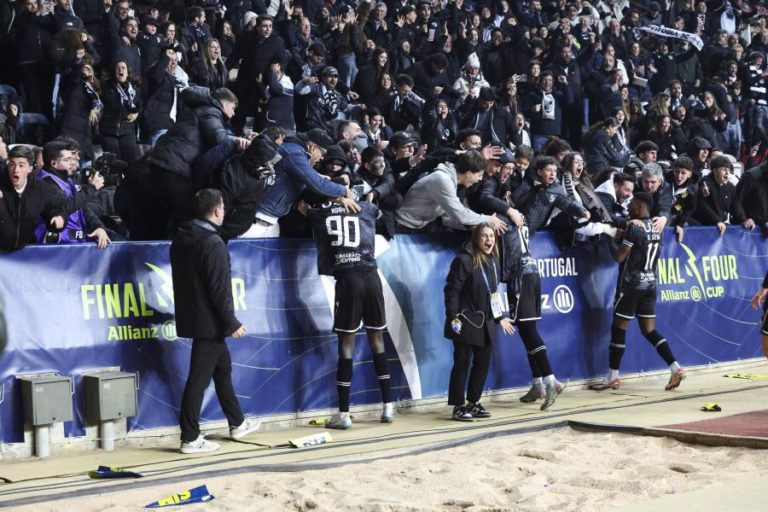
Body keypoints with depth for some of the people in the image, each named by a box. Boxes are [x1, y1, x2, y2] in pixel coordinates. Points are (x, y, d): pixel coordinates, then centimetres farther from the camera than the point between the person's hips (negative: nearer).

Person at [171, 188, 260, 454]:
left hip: (191, 316, 9)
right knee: (199, 377, -5)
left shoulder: (181, 239, 9)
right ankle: (190, 439, -1)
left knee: (223, 367, 21)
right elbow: (220, 290, -20)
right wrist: (232, 323, -13)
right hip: (209, 322, -9)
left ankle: (237, 423, 34)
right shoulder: (213, 243, -18)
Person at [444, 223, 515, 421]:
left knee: (483, 363, 10)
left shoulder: (493, 261, 10)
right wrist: (453, 317, -20)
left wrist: (500, 317, 19)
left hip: (485, 323, 8)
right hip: (466, 323, -8)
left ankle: (473, 403, 21)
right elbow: (452, 290, -15)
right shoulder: (464, 260, -14)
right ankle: (458, 406, 2)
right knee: (462, 364, -4)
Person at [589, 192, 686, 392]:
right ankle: (676, 369, 0)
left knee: (618, 329, 1)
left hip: (631, 284, -7)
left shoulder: (634, 226, -15)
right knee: (650, 331, 11)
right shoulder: (657, 229, 10)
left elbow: (619, 257, -13)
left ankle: (613, 378, 5)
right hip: (650, 284, 7)